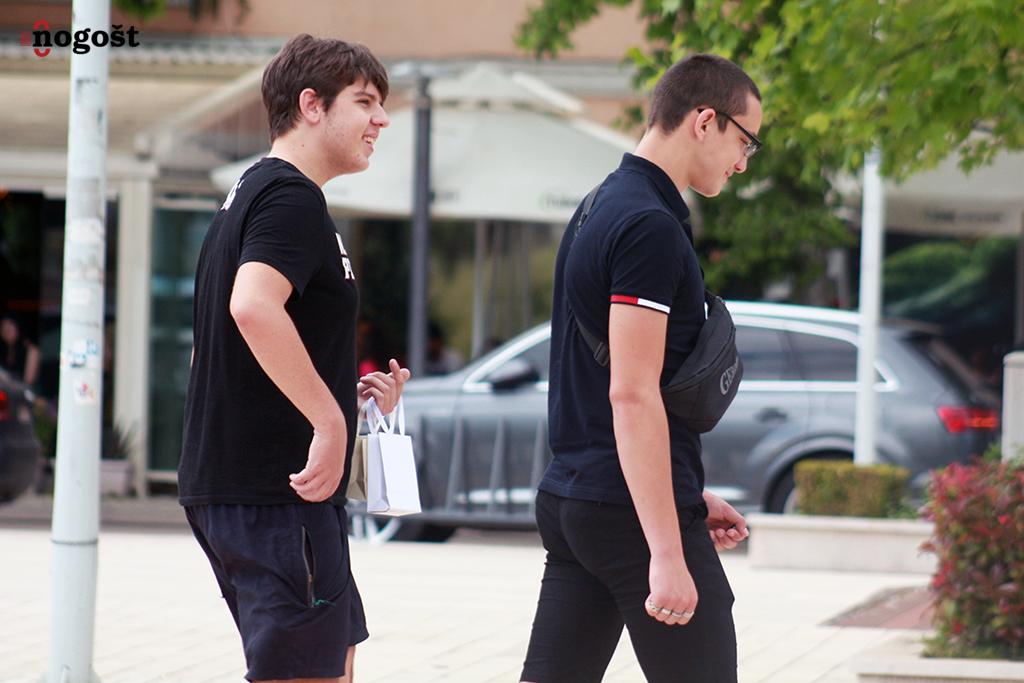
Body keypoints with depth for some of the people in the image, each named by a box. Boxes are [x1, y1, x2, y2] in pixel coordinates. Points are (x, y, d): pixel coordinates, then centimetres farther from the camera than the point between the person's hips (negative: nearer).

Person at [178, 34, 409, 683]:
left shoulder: (250, 195, 20)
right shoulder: (292, 197, -12)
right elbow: (253, 306, -31)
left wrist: (349, 391, 16)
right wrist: (330, 418, -27)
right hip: (276, 492, -11)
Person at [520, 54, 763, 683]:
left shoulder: (599, 211, 16)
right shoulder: (651, 228, -15)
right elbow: (632, 395, -21)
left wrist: (689, 496, 26)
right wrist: (668, 554, -23)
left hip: (569, 500, 9)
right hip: (633, 512, -9)